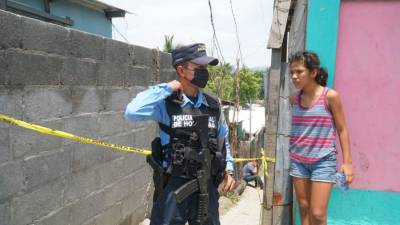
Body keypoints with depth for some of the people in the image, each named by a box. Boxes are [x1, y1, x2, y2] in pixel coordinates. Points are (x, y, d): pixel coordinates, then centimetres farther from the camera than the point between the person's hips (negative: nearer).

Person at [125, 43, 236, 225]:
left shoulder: (213, 105, 3)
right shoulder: (167, 104, -11)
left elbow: (223, 141, 14)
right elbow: (133, 111, -28)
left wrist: (228, 169, 6)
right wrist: (166, 88, -19)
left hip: (206, 185, 4)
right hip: (174, 185, -4)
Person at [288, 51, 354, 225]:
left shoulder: (330, 96, -9)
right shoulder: (294, 99, 3)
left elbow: (342, 130, -3)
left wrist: (347, 162, -6)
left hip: (323, 161, -4)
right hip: (298, 160, 4)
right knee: (304, 208, 12)